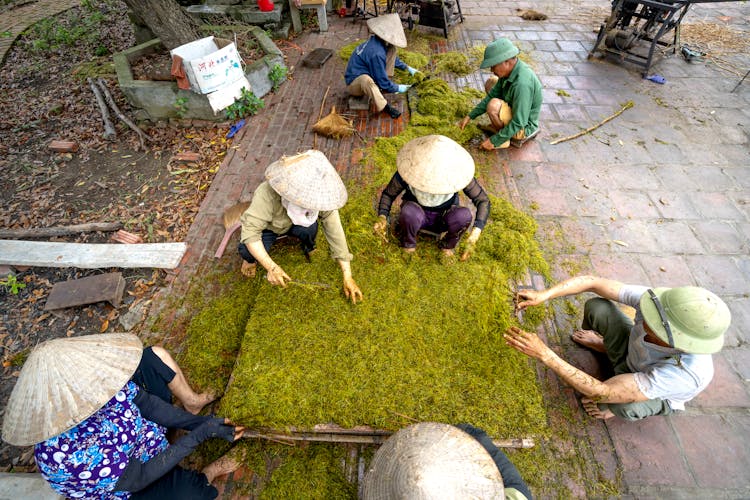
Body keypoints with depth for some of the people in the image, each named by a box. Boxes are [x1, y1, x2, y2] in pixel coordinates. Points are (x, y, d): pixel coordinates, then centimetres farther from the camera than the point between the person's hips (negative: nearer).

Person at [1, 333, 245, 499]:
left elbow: (148, 403, -12)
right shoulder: (67, 452, -40)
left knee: (153, 356, -4)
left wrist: (201, 423, -15)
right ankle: (206, 475, 4)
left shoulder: (89, 384, -25)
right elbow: (140, 478, -28)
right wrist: (199, 434, -26)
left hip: (146, 432, 6)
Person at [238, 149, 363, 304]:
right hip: (267, 227, -1)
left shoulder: (319, 198, -32)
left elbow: (335, 231, -29)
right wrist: (272, 267, -46)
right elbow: (250, 231, -38)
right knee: (246, 249, -32)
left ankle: (309, 247, 3)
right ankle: (251, 258, 7)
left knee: (309, 227, -34)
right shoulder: (267, 193, -41)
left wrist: (348, 278, -28)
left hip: (293, 225, 2)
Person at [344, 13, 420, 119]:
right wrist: (397, 88, -10)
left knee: (392, 50, 4)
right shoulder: (376, 53, -31)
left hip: (366, 72, 9)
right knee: (366, 80, -47)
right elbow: (382, 81, -23)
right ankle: (385, 107, -35)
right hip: (354, 83, -9)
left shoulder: (376, 40, -3)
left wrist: (407, 67, 14)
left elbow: (392, 58, 17)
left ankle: (383, 85, 1)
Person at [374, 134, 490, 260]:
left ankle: (448, 245, -1)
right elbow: (388, 194, -11)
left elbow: (483, 200, -18)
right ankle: (408, 243, -3)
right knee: (409, 210, -37)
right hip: (418, 216, -1)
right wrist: (382, 217, -31)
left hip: (444, 218, 1)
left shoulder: (457, 172, -26)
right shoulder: (408, 171, -27)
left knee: (463, 214, -33)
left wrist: (475, 233, -34)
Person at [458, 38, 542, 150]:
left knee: (494, 106, -33)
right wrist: (470, 116, -2)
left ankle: (504, 140, -6)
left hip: (523, 127, -9)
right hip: (516, 112, 9)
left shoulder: (522, 83, -34)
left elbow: (518, 123, -32)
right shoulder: (510, 69, -8)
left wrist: (494, 141, -26)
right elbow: (492, 95, 3)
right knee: (490, 83, 11)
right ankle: (503, 129, 8)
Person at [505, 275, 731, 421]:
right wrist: (543, 295, -47)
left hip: (658, 394, -4)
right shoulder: (660, 303, -37)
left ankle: (615, 407, 5)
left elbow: (601, 393, -46)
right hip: (633, 352, 4)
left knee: (625, 407, -37)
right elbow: (592, 282, -32)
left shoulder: (686, 373, -45)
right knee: (596, 307, -18)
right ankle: (599, 344, 19)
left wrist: (544, 354, -52)